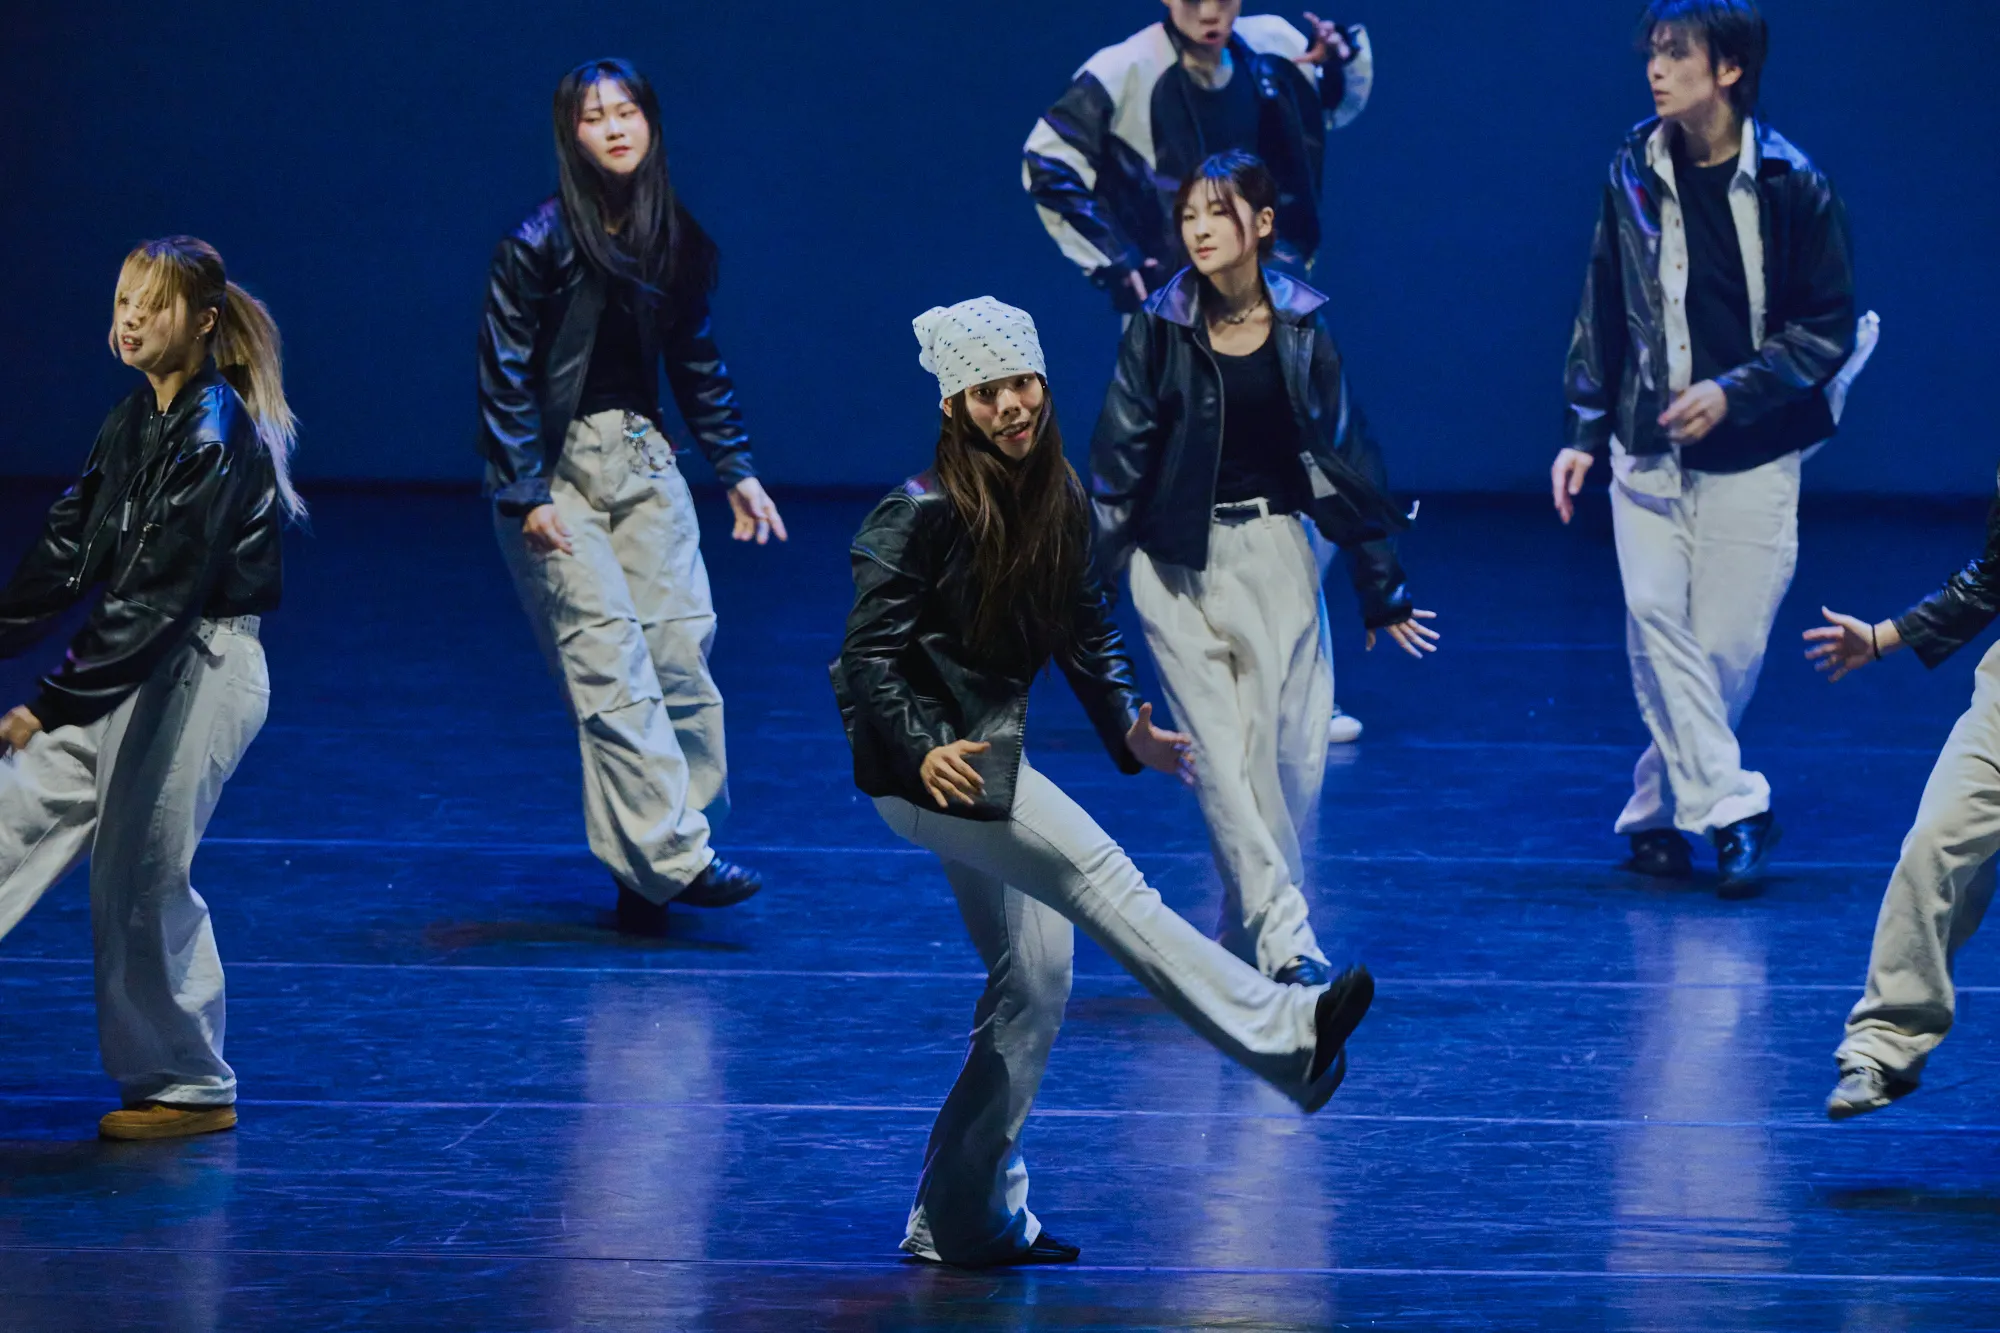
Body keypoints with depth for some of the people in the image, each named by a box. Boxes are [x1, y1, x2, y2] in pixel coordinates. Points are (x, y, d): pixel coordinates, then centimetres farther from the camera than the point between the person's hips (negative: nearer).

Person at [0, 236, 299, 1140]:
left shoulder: (216, 437, -18)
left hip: (200, 668, -9)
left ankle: (189, 1088, 12)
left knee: (142, 878, -2)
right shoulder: (133, 423, 9)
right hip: (129, 662, 9)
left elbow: (156, 596, -23)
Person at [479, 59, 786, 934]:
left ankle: (654, 860, 2)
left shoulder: (677, 242, 6)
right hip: (556, 469, -5)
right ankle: (670, 858, -19)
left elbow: (697, 363, 16)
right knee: (611, 661, -13)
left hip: (639, 456, 5)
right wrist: (526, 495, -15)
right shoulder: (539, 244, -10)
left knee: (683, 645, -5)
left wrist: (736, 470, 13)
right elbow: (504, 375, -10)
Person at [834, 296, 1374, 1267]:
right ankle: (1283, 1038, -34)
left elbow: (1085, 624, 17)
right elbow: (870, 652, -16)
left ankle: (965, 1220, 14)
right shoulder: (922, 513, -15)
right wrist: (924, 750, -30)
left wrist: (1127, 728, 6)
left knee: (1034, 983, 8)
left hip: (992, 750, 9)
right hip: (921, 760, -9)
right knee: (1092, 871, -25)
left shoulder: (1059, 501, 6)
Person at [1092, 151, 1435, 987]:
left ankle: (1246, 941, 15)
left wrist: (1383, 591, 11)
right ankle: (1284, 941, -10)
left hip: (1276, 554, 2)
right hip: (1180, 567, -2)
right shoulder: (1159, 331, -5)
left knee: (1292, 756, -1)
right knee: (1221, 760, -8)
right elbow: (1117, 464, -3)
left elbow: (1344, 456, 8)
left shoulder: (1301, 328, 1)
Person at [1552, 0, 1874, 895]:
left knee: (1728, 647, 0)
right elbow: (1602, 310, 11)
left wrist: (1733, 392, -14)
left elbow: (1827, 327, -4)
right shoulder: (1635, 174, 3)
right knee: (1657, 630, -9)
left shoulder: (1790, 185, -7)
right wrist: (1585, 433, 8)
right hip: (1649, 450, 3)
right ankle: (1732, 813, -7)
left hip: (1752, 456, -3)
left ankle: (1658, 810, 18)